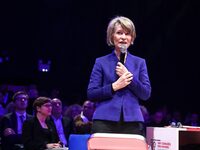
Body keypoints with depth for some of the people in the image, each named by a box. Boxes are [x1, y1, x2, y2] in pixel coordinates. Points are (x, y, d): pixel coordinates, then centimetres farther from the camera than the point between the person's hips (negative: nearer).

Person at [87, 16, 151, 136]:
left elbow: (146, 94, 6)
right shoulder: (101, 62, 9)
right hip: (105, 121, -1)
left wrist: (130, 77, -7)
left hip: (132, 121, 1)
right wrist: (114, 86, -10)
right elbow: (91, 94, 2)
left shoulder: (140, 63, 14)